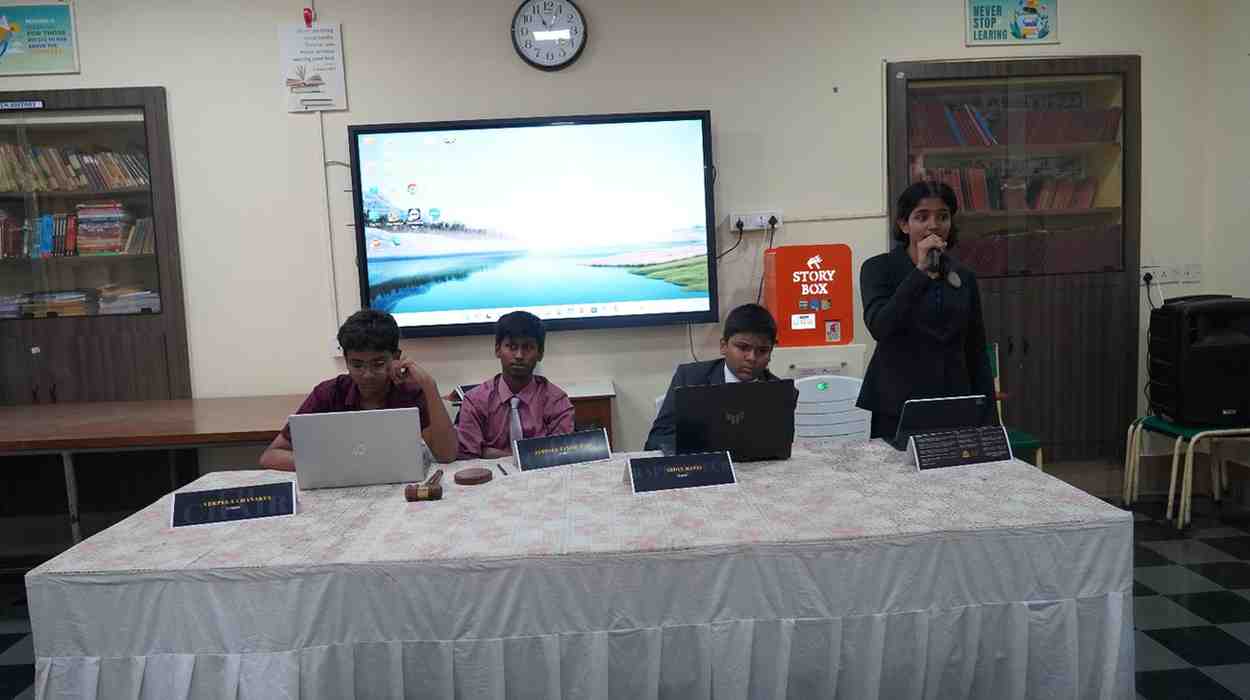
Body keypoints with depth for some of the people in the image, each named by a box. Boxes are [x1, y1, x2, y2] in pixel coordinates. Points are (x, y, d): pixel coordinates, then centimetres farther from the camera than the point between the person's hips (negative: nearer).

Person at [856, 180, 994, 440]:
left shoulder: (964, 277, 11)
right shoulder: (879, 268, -2)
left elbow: (977, 354, 13)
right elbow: (879, 327, -20)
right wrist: (921, 271, -20)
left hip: (953, 407, 4)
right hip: (894, 410, -4)